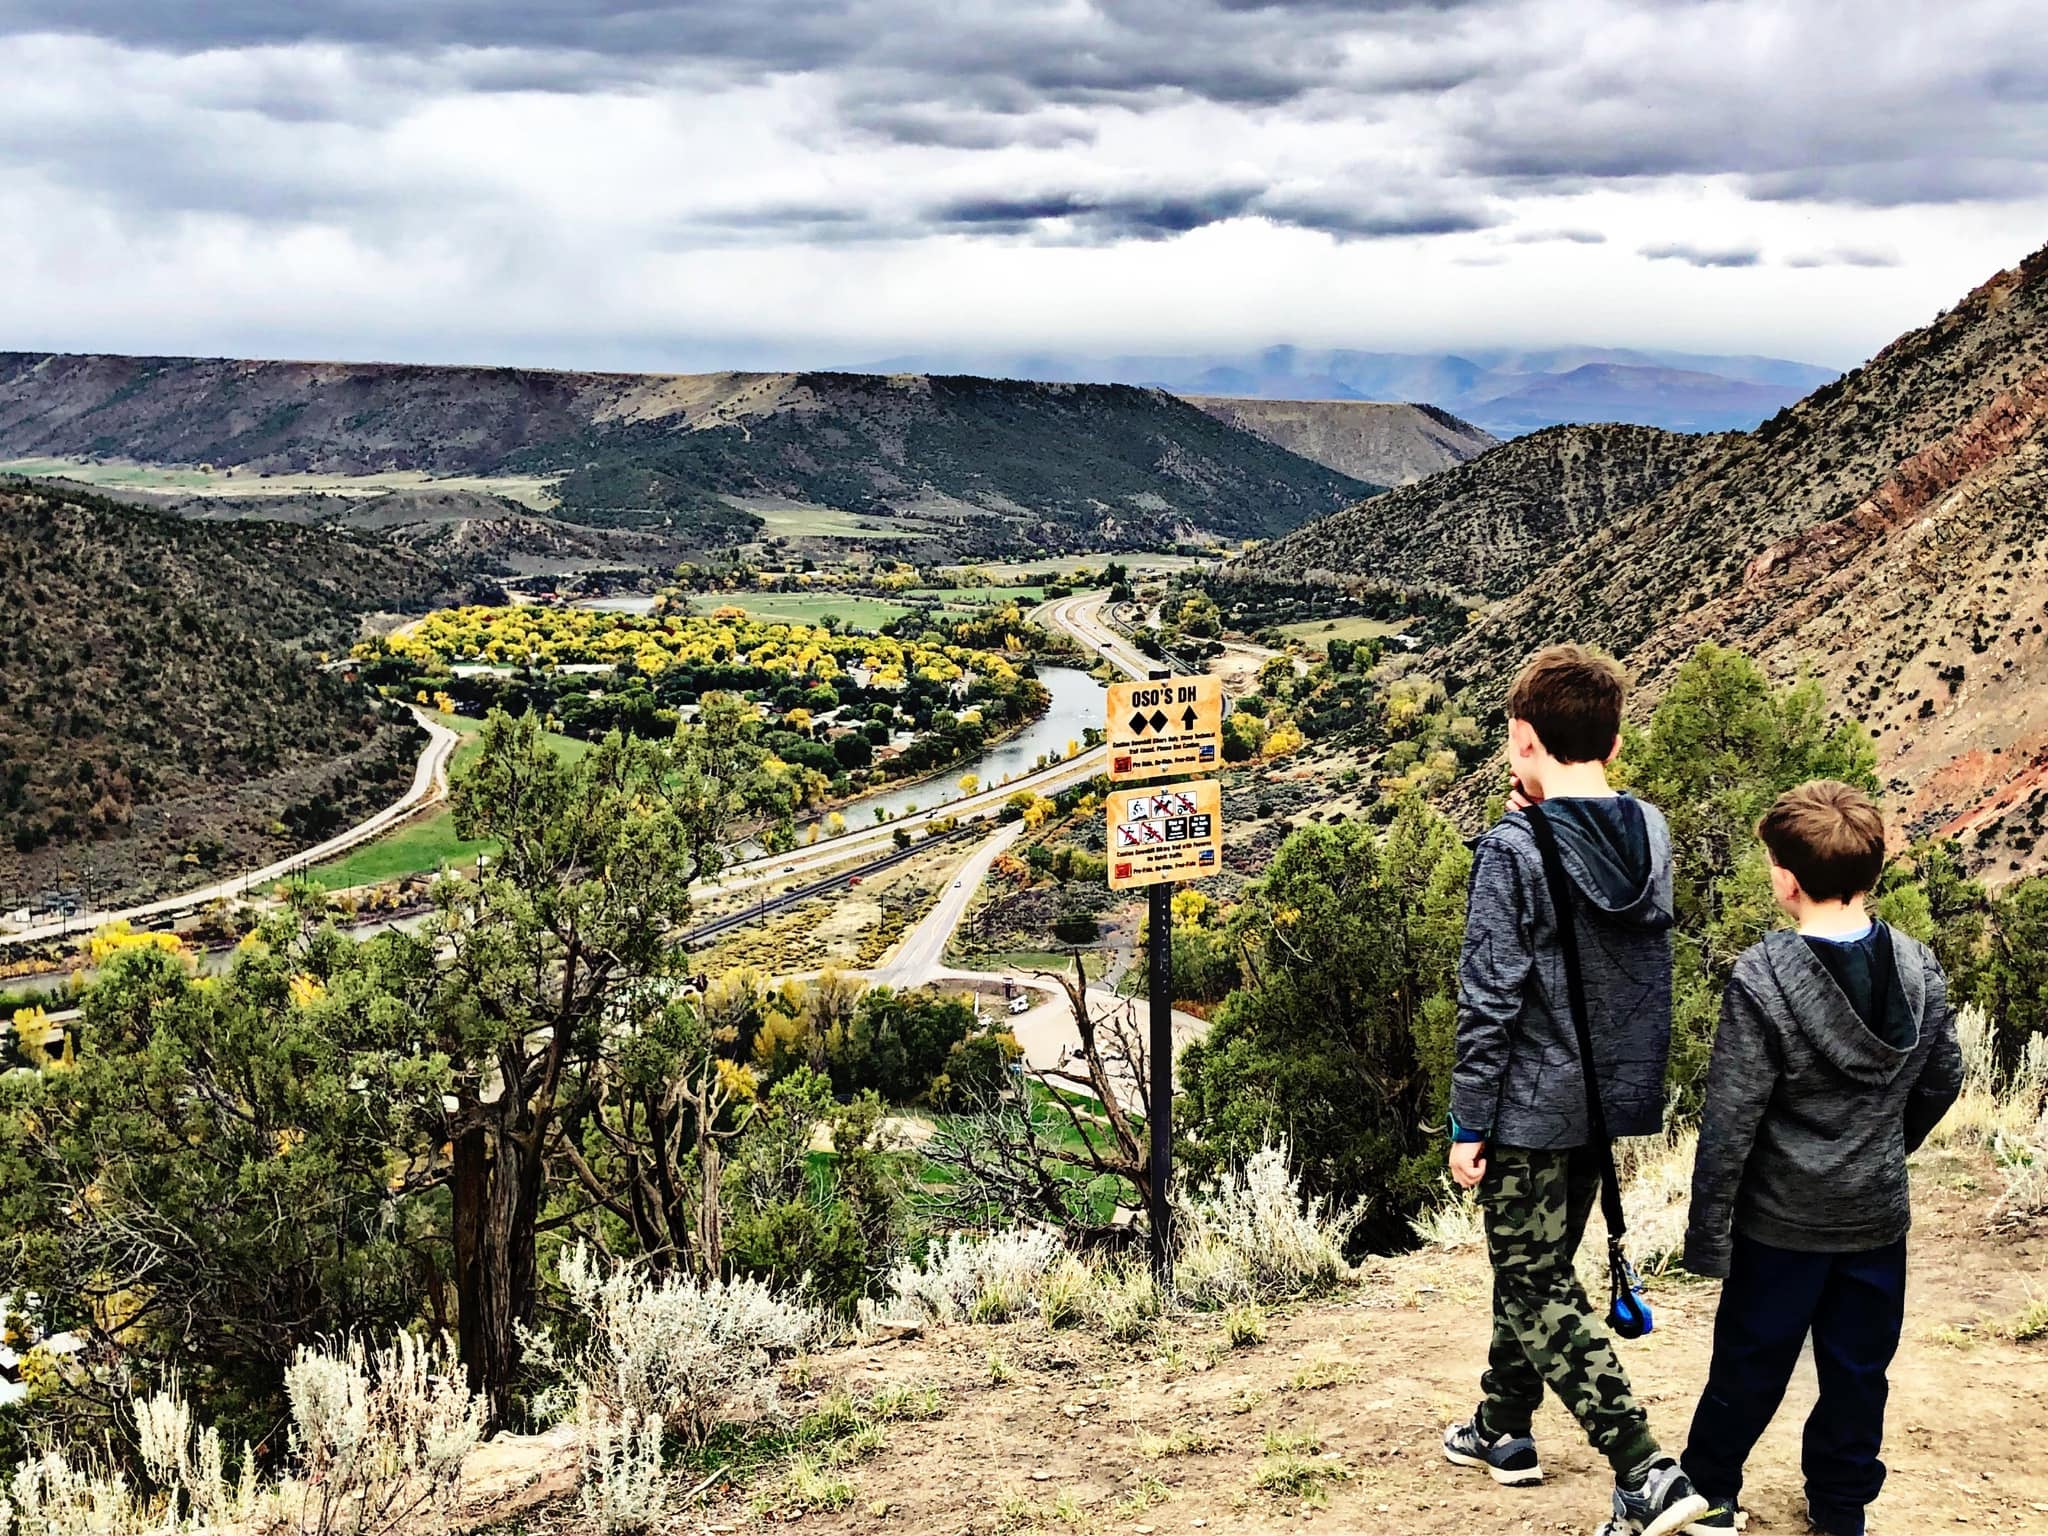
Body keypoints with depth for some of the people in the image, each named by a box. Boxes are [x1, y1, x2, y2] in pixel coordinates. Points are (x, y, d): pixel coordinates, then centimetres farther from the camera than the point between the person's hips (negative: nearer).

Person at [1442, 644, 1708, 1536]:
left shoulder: (1514, 851, -19)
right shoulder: (1652, 835, 1)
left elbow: (1489, 1000, -19)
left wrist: (1468, 1123, -10)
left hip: (1531, 1109, -7)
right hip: (1614, 1098, 7)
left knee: (1538, 1293, 2)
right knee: (1537, 1270, 22)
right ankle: (1502, 1427, 37)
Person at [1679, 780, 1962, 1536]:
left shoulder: (1762, 980, -23)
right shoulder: (1921, 969, -8)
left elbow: (1730, 1121, -20)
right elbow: (1941, 1082, 7)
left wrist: (1707, 1235, -11)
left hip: (1782, 1222, -3)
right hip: (1878, 1218, 4)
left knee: (1750, 1367, 14)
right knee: (1858, 1371, 18)